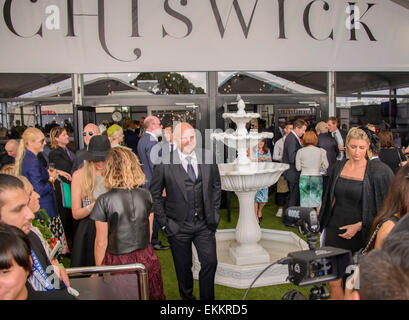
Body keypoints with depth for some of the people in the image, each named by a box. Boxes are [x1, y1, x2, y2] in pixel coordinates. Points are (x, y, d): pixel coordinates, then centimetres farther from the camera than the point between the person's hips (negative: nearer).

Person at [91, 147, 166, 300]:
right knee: (154, 295, 19)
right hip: (145, 258, 3)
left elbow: (101, 242, -9)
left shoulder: (104, 201, -16)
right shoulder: (146, 195, -5)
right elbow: (149, 232, 5)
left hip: (117, 261, -3)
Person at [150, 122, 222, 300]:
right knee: (183, 267, 13)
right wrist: (164, 222, -5)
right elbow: (154, 195, -2)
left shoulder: (208, 158, -2)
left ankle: (207, 298, 27)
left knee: (210, 262, 4)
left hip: (204, 223, 2)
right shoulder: (165, 163, -11)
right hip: (178, 226, -2)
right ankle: (187, 297, 38)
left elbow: (216, 186, 12)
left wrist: (214, 211, 7)